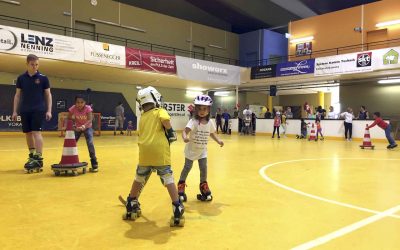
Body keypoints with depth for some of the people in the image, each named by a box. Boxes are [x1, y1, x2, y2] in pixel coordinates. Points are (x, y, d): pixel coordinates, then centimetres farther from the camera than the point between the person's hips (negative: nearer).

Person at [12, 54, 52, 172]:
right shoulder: (21, 78, 7)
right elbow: (17, 95, 10)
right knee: (28, 133, 8)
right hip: (24, 111, 4)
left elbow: (48, 95, 2)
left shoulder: (43, 78, 0)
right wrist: (15, 111, 6)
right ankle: (32, 157, 19)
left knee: (36, 132, -12)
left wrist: (49, 110, -4)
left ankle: (39, 158, -13)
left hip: (38, 110, -3)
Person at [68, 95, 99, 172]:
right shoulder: (73, 109, -22)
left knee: (90, 143, -21)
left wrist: (83, 126, -55)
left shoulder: (88, 108, -28)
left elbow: (90, 120, -39)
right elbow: (69, 119, -13)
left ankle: (94, 164, -10)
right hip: (77, 128, 3)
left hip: (87, 127, -3)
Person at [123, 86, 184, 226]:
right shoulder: (160, 112, 4)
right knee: (168, 180, -1)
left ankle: (131, 208, 34)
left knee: (139, 180, 19)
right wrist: (170, 132, -3)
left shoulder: (142, 117, 21)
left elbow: (142, 135, 16)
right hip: (160, 153, -5)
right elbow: (165, 120, -19)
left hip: (144, 153, 5)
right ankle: (178, 211, -2)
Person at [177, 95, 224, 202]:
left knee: (203, 168, 5)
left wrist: (218, 141, -3)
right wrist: (185, 138, -53)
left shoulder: (210, 122, -7)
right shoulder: (193, 121, -22)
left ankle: (204, 186, 28)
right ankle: (181, 186, 29)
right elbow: (185, 131, -33)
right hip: (191, 150, -3)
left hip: (202, 151, 4)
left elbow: (212, 133, 9)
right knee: (187, 168, 9)